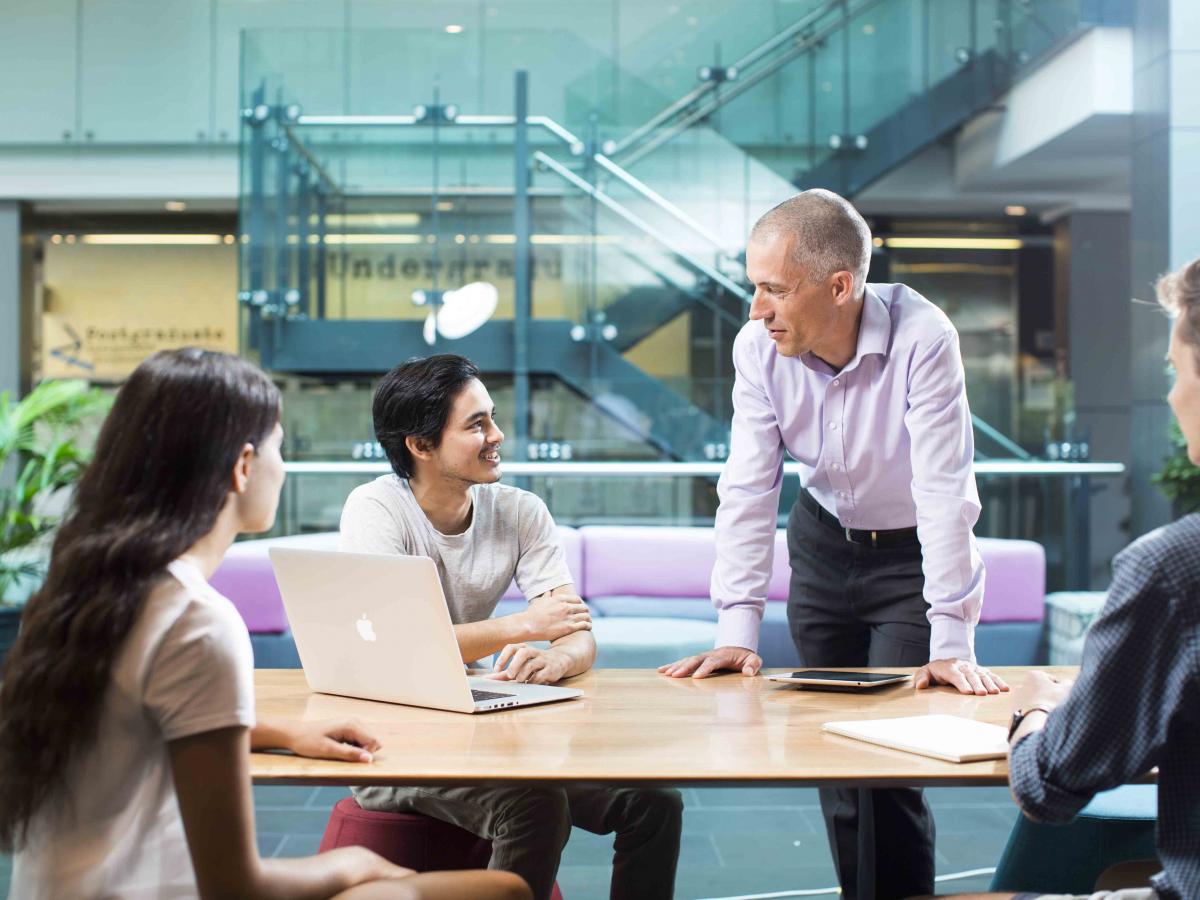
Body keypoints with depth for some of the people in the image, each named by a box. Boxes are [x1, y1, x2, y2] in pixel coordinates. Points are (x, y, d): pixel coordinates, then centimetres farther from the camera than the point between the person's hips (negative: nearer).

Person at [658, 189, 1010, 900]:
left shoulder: (922, 339, -29)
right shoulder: (759, 347, -17)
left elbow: (945, 493, -30)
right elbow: (748, 490, -16)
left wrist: (951, 644, -31)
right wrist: (737, 632, -21)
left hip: (911, 554, -4)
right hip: (823, 543, 4)